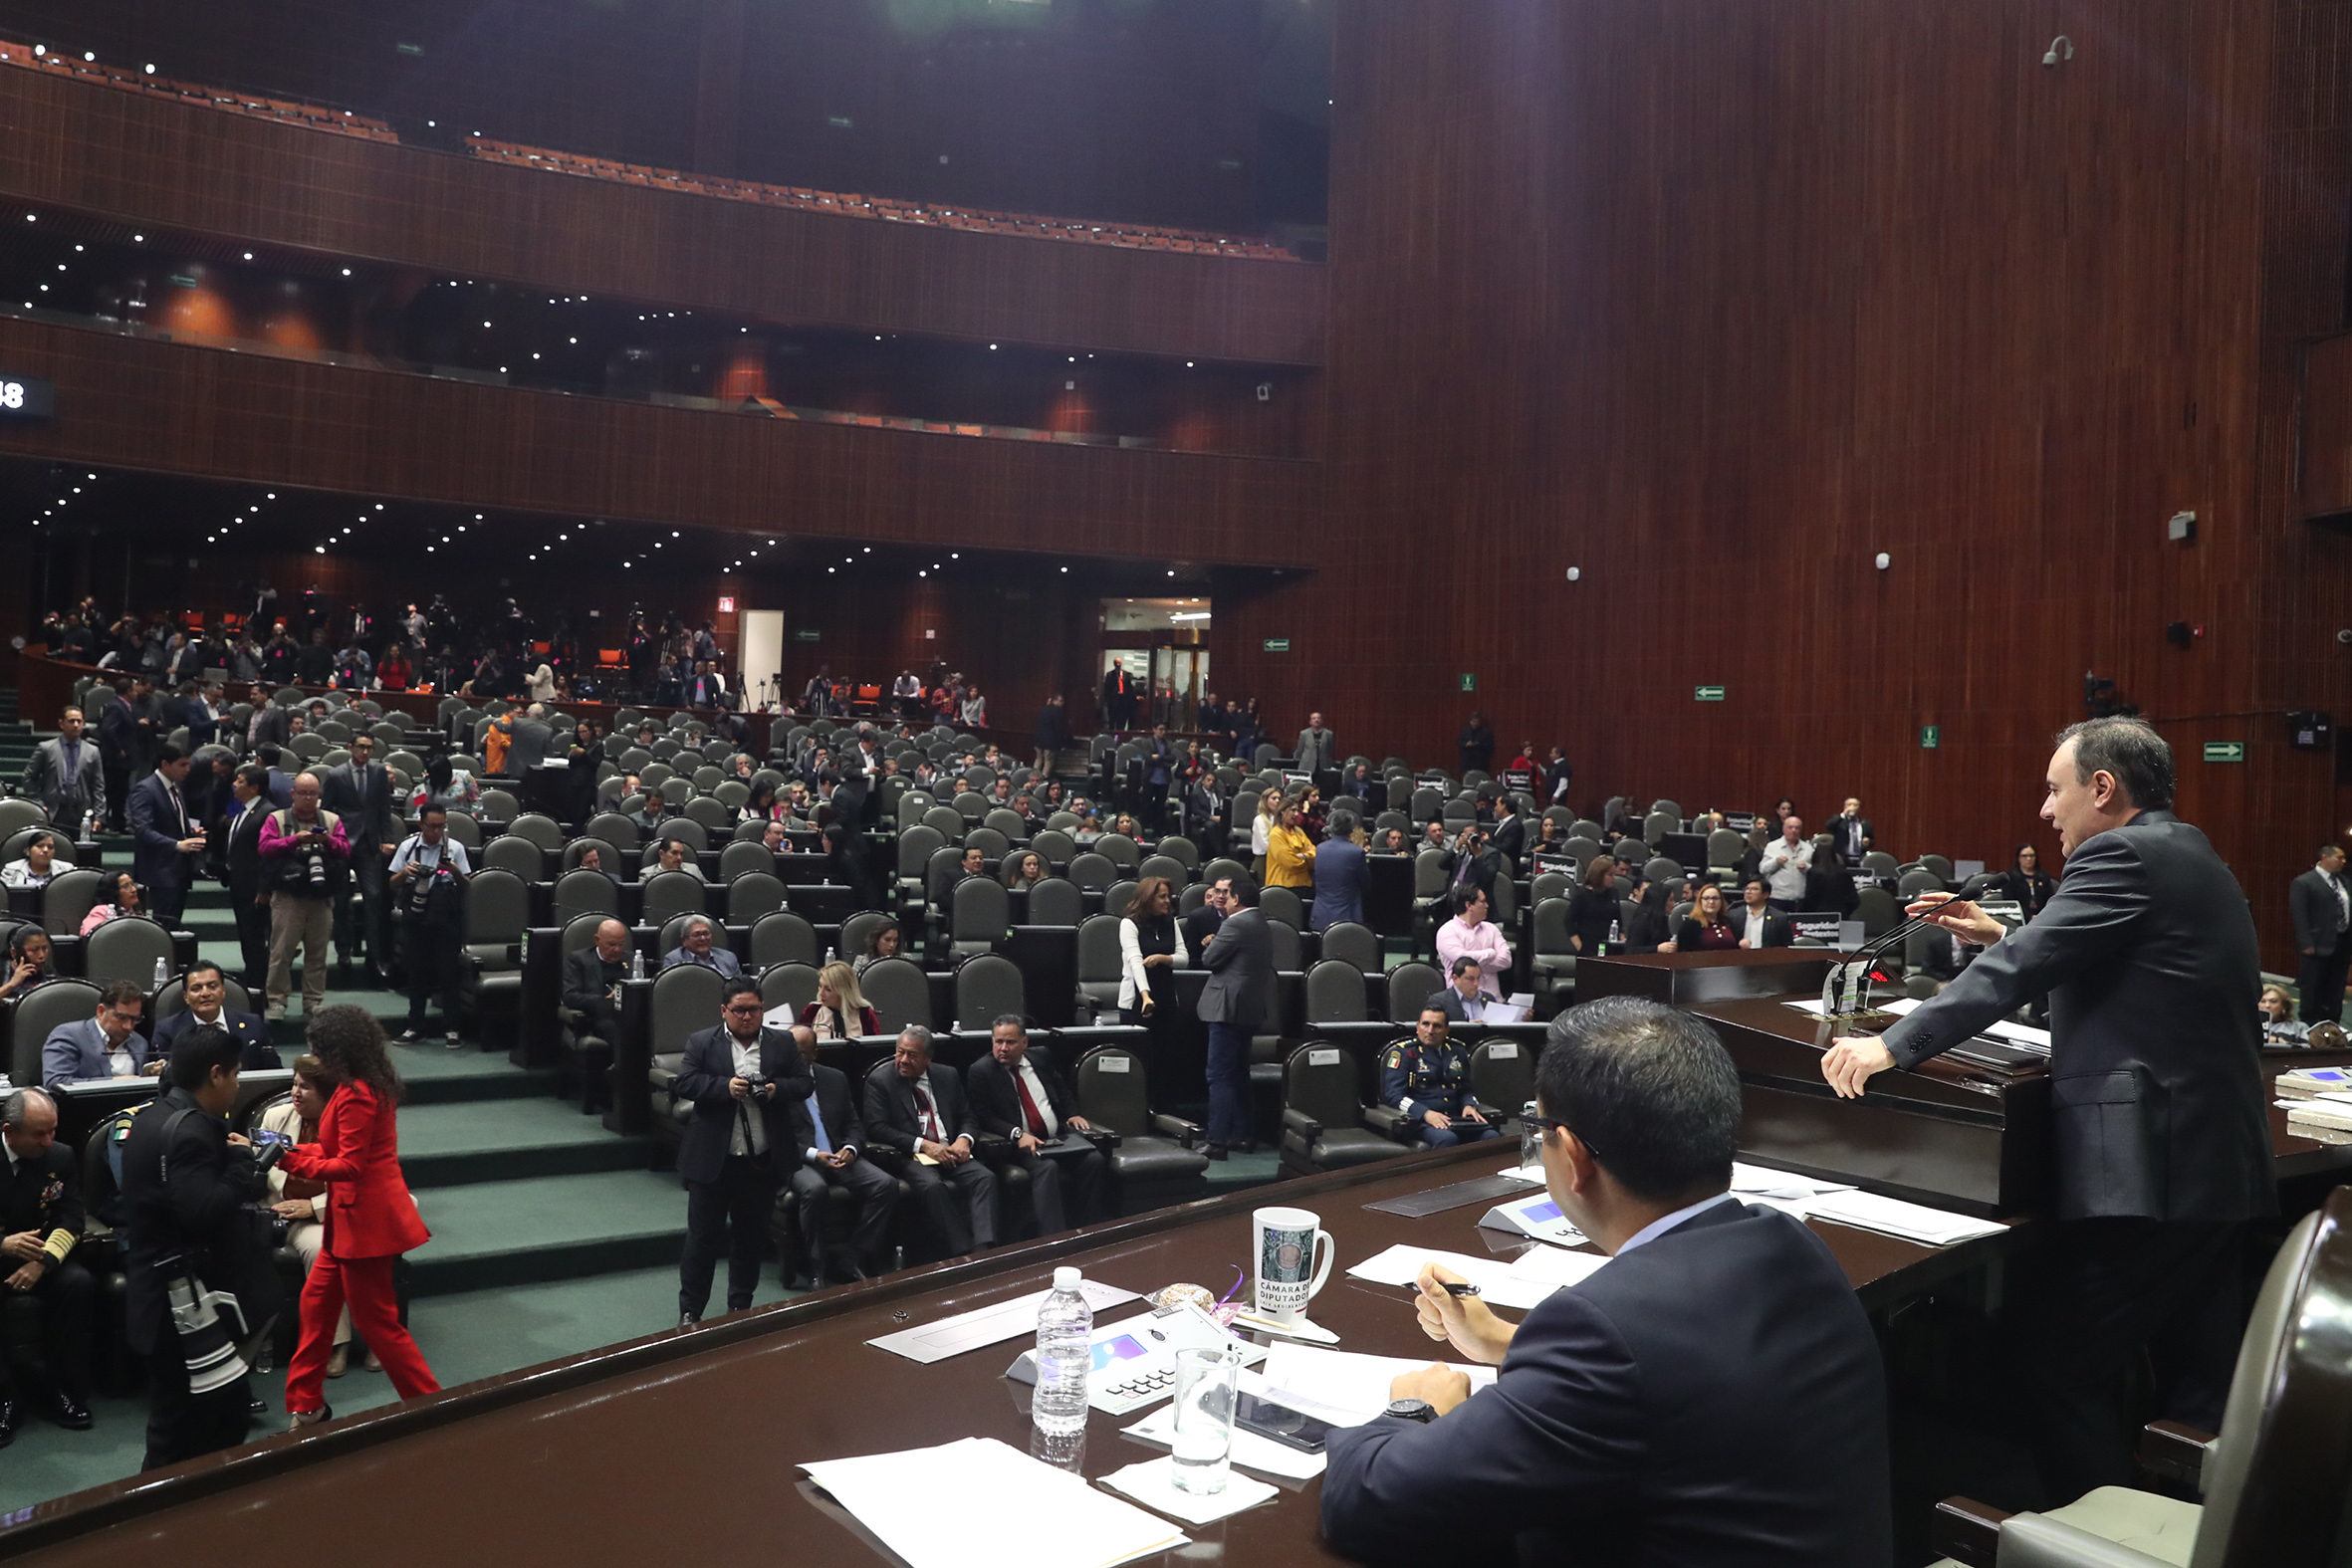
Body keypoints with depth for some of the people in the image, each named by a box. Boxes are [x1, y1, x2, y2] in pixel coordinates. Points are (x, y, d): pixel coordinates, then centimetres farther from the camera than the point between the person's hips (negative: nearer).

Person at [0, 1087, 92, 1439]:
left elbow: (71, 1218, -6)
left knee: (79, 1284, -28)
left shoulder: (61, 1156, -1)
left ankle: (59, 1387, -11)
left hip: (44, 1256, 3)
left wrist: (43, 1261, -24)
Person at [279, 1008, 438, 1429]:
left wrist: (292, 1161, -14)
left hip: (367, 1218, -10)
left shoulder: (356, 1096, -22)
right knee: (316, 1300, 17)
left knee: (376, 1320, 1)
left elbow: (349, 1166, -20)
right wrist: (297, 1150, 5)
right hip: (352, 1216, 10)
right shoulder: (370, 1083, 8)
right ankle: (306, 1405, 30)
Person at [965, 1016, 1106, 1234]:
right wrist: (1017, 1134, -21)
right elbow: (984, 1117, -8)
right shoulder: (980, 1071, -1)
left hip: (1059, 1138, 5)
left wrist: (1072, 1114, 7)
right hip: (1021, 1143, -5)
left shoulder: (1041, 1056, 13)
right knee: (1047, 1167, -34)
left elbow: (1062, 1089, 26)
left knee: (1094, 1159, -20)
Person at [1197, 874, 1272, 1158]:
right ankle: (1241, 1135, 22)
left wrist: (1212, 944, 5)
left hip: (1229, 1007, -10)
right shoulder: (1262, 926, 15)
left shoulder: (1236, 924, -15)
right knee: (1239, 1075, 17)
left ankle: (1217, 1142, -8)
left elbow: (1208, 960, -13)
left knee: (1220, 1077, -7)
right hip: (1251, 1009, 10)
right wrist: (1217, 944, 14)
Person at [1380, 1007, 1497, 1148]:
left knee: (1491, 1136, -26)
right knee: (1447, 1139, -38)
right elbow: (1393, 1094, -6)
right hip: (1420, 1121, -5)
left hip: (1456, 1120, 5)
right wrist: (1426, 1113, -20)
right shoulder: (1403, 1052, 4)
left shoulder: (1458, 1051, 20)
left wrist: (1469, 1105, 2)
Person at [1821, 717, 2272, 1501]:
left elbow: (2022, 968, -19)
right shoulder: (2192, 860, 19)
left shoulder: (2124, 855, -12)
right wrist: (2005, 937, 21)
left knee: (2063, 1366, -3)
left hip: (2152, 1170, -10)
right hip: (2223, 1166, 10)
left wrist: (1891, 1046, -19)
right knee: (2202, 1385, 16)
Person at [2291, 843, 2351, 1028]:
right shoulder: (2303, 883, -7)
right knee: (2312, 992, 1)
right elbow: (2299, 916, -11)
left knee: (2336, 992, 13)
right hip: (2319, 946, -6)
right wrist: (2306, 944, -16)